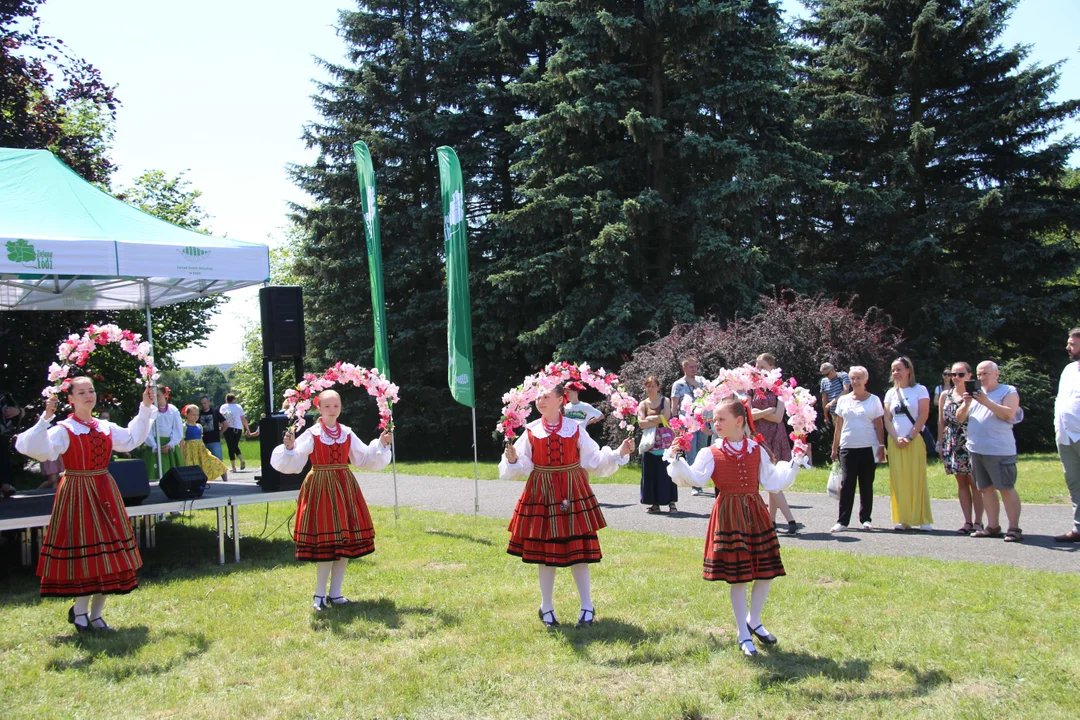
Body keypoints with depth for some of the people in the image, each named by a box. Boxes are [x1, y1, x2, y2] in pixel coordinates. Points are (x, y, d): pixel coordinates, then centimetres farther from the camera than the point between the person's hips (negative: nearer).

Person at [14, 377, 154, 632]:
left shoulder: (105, 427, 8)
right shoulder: (63, 430, -9)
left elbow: (132, 439, 24)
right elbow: (36, 449, -24)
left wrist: (145, 408, 21)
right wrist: (45, 418, -32)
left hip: (105, 493, 6)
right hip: (77, 495, -6)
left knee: (108, 554, 6)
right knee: (84, 552, -2)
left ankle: (95, 614, 17)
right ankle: (80, 611, 17)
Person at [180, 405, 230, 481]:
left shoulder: (199, 427, 12)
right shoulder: (184, 427, -6)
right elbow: (181, 442, -8)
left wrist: (204, 449, 15)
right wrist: (182, 456, -11)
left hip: (201, 451, 6)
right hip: (190, 451, -6)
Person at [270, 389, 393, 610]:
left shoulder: (347, 434, 7)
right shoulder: (311, 434, -5)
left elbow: (365, 458, 11)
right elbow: (293, 463, -12)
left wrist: (381, 444, 1)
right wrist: (289, 447, -30)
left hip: (345, 488, 4)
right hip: (321, 489, -4)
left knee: (346, 541, 5)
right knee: (325, 541, -4)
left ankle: (335, 593, 17)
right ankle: (319, 595, 9)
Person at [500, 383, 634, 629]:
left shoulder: (575, 430, -1)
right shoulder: (531, 432, -1)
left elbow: (594, 460, 0)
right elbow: (520, 468, -4)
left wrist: (619, 453, -11)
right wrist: (512, 460, -25)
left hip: (573, 494, 0)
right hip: (541, 495, 0)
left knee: (578, 550, 2)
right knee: (545, 552, 6)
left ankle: (587, 607, 16)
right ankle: (546, 607, 22)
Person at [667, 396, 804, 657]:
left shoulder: (757, 450, 6)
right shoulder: (711, 453, -1)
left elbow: (773, 482, 8)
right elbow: (694, 477, -15)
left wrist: (794, 464, 3)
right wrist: (678, 461, -29)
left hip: (755, 512, 3)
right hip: (729, 516, -3)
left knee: (766, 572, 6)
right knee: (737, 578, 1)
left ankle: (753, 621, 31)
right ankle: (744, 635, 16)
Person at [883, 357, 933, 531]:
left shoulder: (920, 390, 1)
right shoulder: (891, 393, 13)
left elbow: (923, 416, -6)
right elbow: (887, 419, 8)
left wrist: (909, 438, -11)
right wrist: (896, 438, -7)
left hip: (915, 441, -4)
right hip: (895, 442, 4)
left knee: (917, 479, -4)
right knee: (898, 480, 0)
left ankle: (923, 519, 2)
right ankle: (902, 519, 5)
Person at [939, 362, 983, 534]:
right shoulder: (945, 395, 11)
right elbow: (941, 421, 14)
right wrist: (940, 444, 11)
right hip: (952, 443, 4)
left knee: (974, 482, -3)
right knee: (961, 483, 7)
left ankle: (978, 521, 3)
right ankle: (968, 521, 12)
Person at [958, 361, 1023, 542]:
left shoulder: (1009, 391, 2)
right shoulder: (974, 393, 18)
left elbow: (1009, 414, -14)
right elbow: (959, 418, 12)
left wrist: (986, 402, -20)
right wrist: (966, 403, -6)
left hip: (999, 450, -6)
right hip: (976, 449, 6)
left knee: (1006, 488, -7)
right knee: (986, 488, 8)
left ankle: (1014, 529, -4)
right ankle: (993, 527, 14)